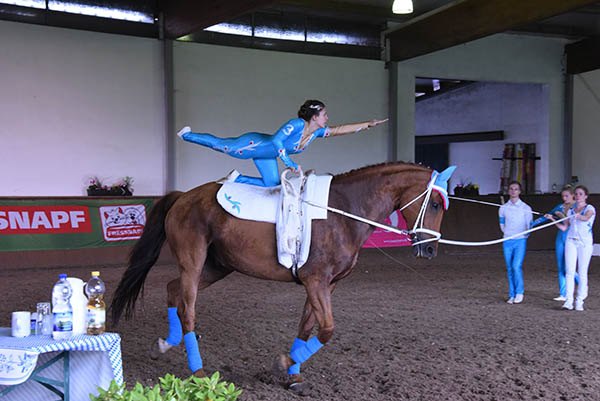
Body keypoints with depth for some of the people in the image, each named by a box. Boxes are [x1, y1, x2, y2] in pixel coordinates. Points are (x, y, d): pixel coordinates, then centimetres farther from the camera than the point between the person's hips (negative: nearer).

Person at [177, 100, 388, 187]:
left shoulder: (317, 131, -9)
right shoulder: (296, 124, -32)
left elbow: (341, 129, -5)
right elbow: (276, 141, -40)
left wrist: (368, 124, -10)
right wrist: (290, 164, -41)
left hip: (266, 156, 8)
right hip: (252, 144, -8)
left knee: (271, 186, 9)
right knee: (218, 144, 10)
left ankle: (236, 178, 23)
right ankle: (188, 134, 33)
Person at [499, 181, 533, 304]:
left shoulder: (526, 208, 0)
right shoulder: (503, 208, 7)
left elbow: (529, 225, 7)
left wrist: (523, 236, 10)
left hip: (520, 241, -3)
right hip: (507, 242, 3)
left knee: (516, 266, -15)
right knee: (510, 269, 4)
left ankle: (519, 293, 1)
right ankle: (512, 295, 10)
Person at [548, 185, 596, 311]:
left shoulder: (590, 208, 1)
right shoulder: (571, 210, 15)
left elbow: (586, 217, -23)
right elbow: (564, 227, 11)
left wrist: (580, 216, -44)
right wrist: (553, 219, 0)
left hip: (585, 243, -3)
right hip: (571, 241, 3)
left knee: (582, 273, -1)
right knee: (570, 271, -6)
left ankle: (579, 301, 4)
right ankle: (569, 300, -8)